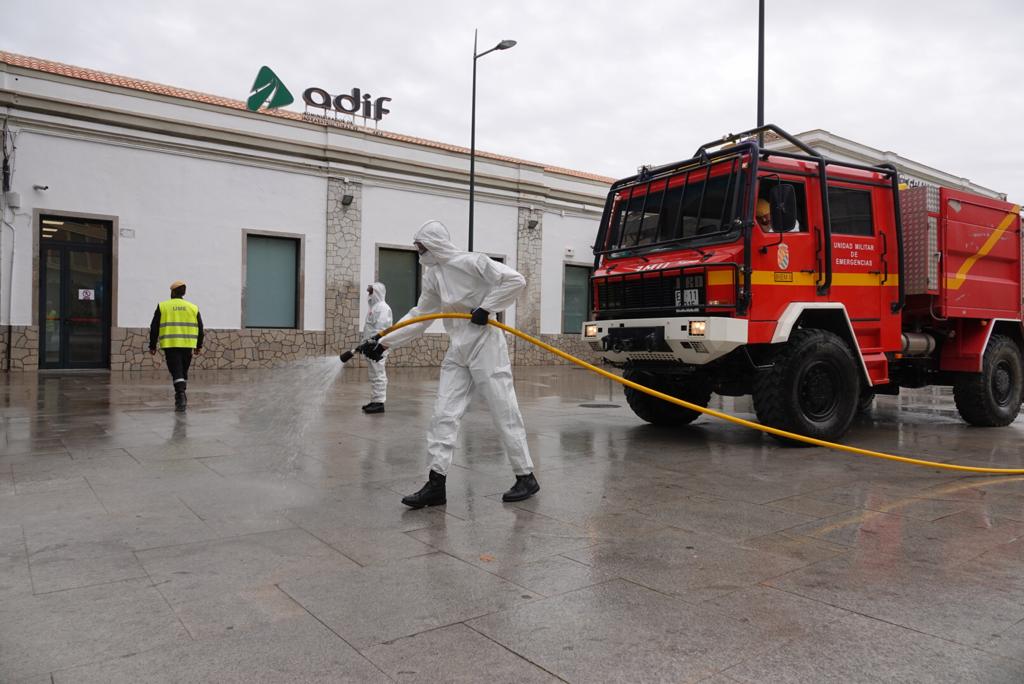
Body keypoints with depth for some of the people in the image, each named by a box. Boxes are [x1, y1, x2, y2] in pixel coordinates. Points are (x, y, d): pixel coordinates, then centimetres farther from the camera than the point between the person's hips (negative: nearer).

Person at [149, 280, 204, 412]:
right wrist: (199, 346, 19)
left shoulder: (162, 306, 3)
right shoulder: (193, 307, 8)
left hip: (170, 345, -3)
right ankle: (181, 397, 25)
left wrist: (152, 346, 9)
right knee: (184, 372, 16)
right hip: (187, 345, 3)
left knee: (176, 372, -5)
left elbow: (154, 328, 2)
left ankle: (180, 397, -21)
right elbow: (200, 328, 11)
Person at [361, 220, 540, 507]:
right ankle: (436, 484, 6)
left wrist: (486, 308, -19)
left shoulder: (472, 262, -12)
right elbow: (418, 317, 15)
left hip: (485, 344, -7)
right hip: (457, 351, 7)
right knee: (444, 415, 2)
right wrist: (384, 343, 11)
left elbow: (515, 280, -15)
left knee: (504, 412, -2)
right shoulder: (432, 277, 9)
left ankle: (526, 478, 11)